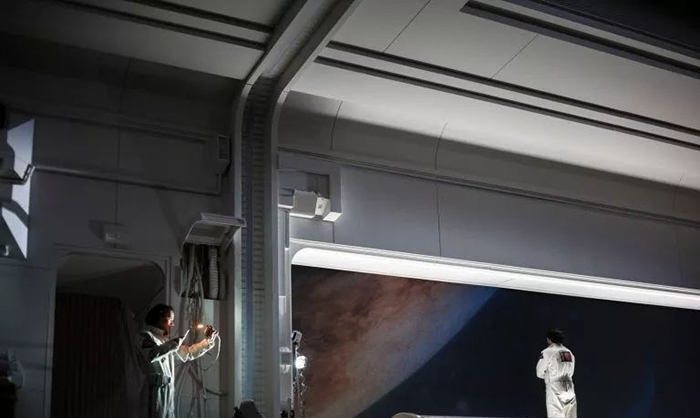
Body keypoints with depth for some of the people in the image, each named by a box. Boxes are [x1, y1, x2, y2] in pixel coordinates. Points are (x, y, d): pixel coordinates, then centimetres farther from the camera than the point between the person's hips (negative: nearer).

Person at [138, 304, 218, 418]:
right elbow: (151, 355, -22)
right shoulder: (145, 335, -2)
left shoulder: (166, 339, 19)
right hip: (155, 389, -7)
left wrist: (208, 340, 17)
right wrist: (173, 344, -14)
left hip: (169, 390, 7)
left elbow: (188, 353, 26)